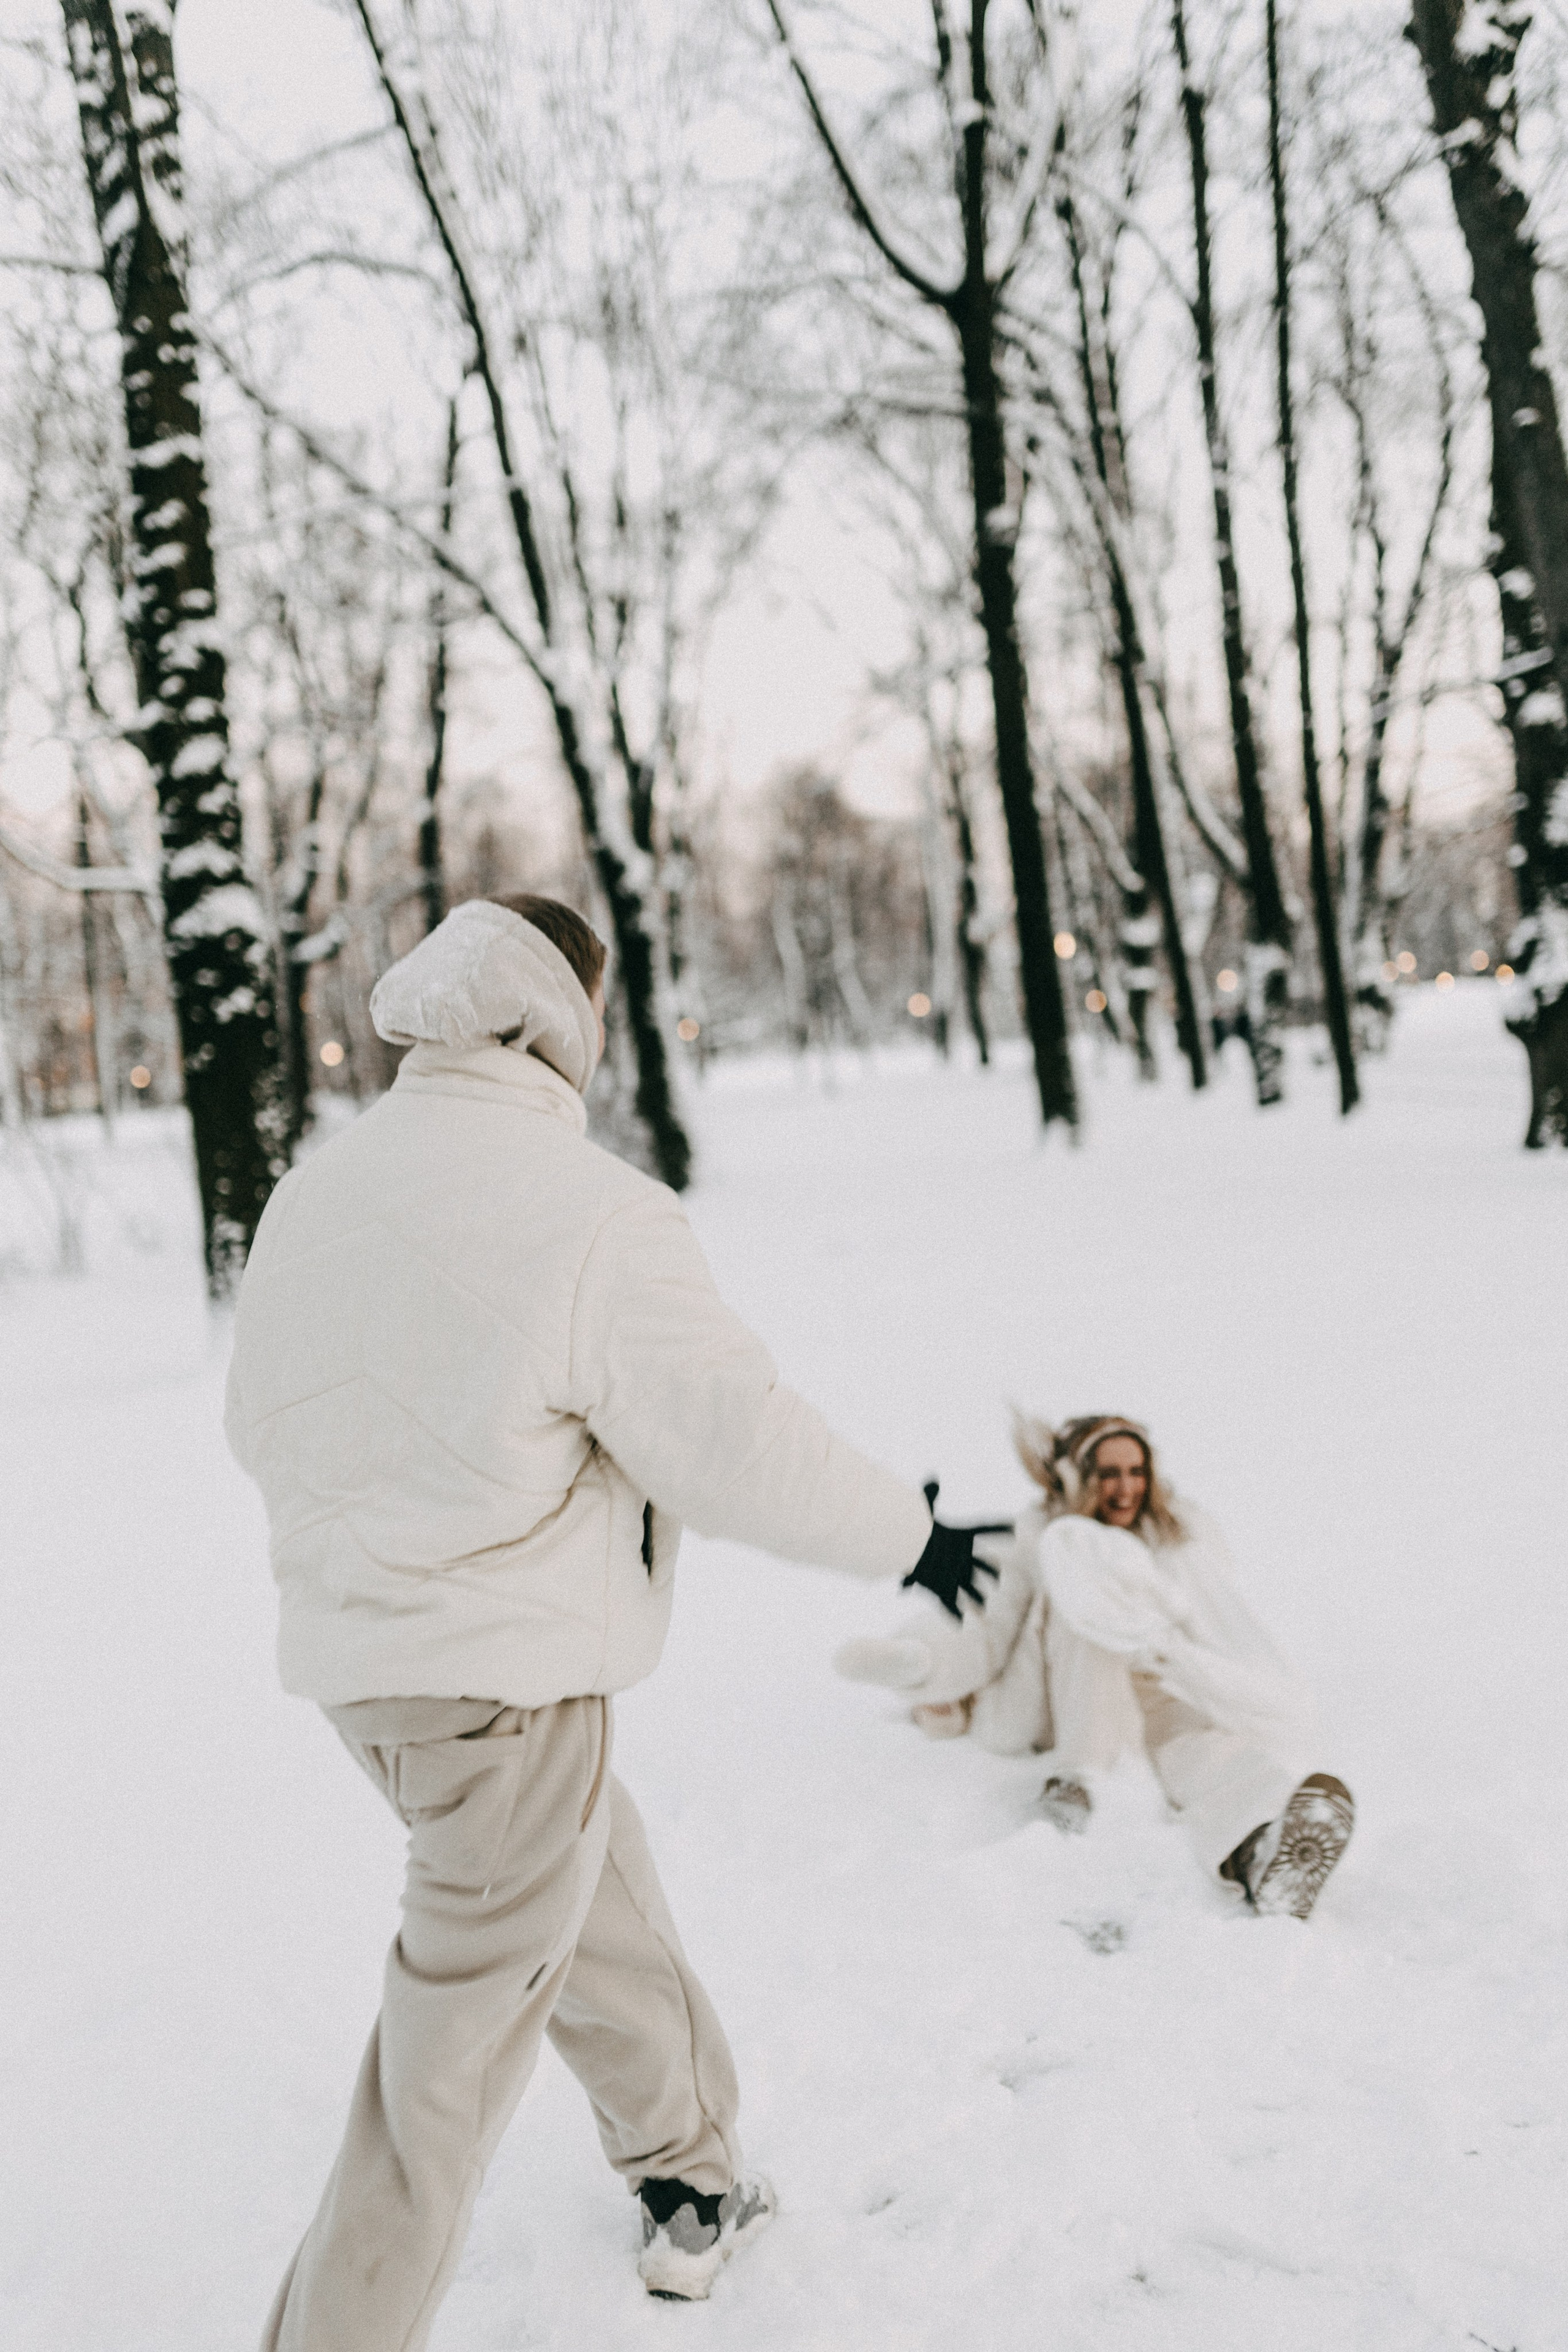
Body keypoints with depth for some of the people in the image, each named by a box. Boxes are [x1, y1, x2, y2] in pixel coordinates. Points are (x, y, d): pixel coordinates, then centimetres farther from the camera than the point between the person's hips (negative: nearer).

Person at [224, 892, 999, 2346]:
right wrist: (910, 1536, 1)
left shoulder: (314, 1189, 3)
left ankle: (690, 2193, 42)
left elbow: (261, 1421, 14)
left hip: (348, 1653, 8)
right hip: (506, 1675, -8)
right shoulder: (591, 1212, -19)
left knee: (599, 1904, 26)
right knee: (453, 2050, 5)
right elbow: (738, 1442, -16)